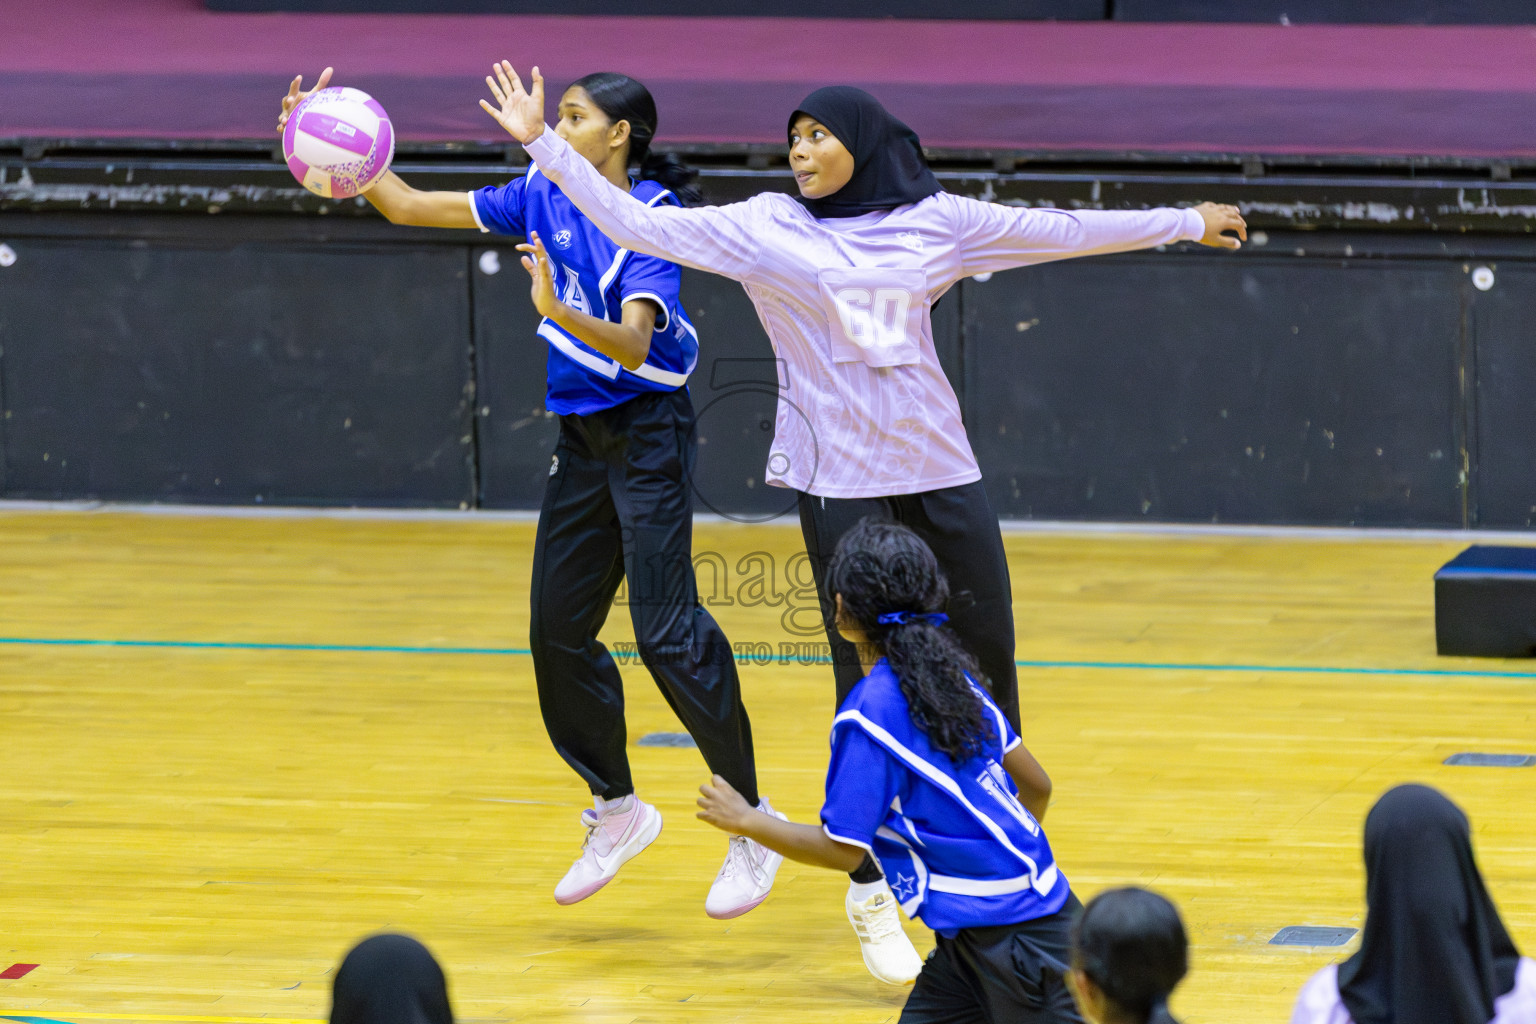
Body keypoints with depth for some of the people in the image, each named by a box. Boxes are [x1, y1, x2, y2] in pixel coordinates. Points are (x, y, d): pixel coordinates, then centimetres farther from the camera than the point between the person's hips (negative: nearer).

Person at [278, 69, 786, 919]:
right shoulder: (546, 197, 4)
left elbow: (632, 344, -29)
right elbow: (413, 209, 7)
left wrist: (558, 309, -46)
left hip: (647, 433, -8)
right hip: (583, 436, 8)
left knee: (666, 631, -14)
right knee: (557, 631, 7)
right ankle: (615, 809, 23)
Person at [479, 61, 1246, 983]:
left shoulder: (934, 221, 4)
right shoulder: (764, 229, -1)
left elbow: (1061, 232, 12)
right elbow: (633, 223, -4)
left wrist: (1187, 223, 16)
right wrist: (543, 143, -10)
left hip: (941, 469, 2)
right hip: (839, 482, -2)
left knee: (987, 660, 6)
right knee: (866, 683, -2)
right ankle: (872, 892, 8)